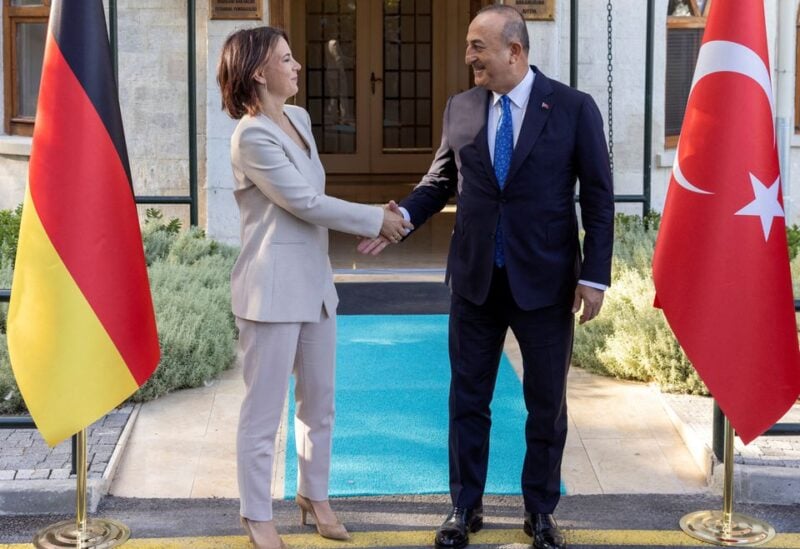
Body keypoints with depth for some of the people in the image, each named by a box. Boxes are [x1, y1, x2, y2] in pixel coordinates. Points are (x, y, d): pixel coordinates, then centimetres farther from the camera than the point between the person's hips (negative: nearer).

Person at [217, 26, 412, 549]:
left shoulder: (299, 119, 9)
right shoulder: (252, 136, -17)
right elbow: (307, 203, -18)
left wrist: (369, 220, 4)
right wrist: (376, 220, -11)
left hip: (316, 281, 8)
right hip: (273, 289, -8)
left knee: (320, 401, 17)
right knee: (264, 409, 3)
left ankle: (314, 494, 33)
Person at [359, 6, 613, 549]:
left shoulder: (574, 108, -7)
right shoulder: (460, 108, 2)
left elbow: (598, 197, -6)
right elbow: (441, 180, 11)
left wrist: (595, 276, -10)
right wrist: (403, 215, -8)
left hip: (545, 280, -3)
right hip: (475, 279, 3)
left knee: (547, 403, 9)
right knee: (468, 398, 10)